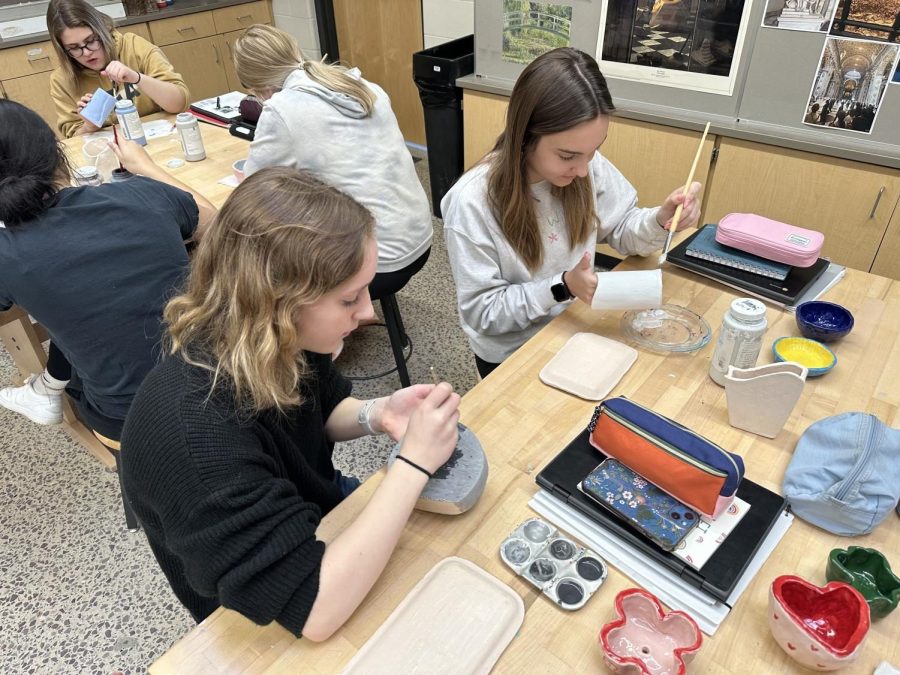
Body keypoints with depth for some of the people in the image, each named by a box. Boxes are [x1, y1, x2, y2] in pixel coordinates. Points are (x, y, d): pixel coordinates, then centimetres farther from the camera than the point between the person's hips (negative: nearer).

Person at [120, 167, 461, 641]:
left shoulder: (274, 339, -19)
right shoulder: (196, 431, -41)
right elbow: (313, 609, -38)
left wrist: (376, 414, -19)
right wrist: (414, 463, -36)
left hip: (321, 510, 6)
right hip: (264, 617, -5)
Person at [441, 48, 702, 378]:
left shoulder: (589, 166, -12)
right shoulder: (471, 203, -27)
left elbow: (621, 232, 2)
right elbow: (482, 311, -20)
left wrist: (661, 220, -20)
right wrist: (562, 287, -32)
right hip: (513, 354, -4)